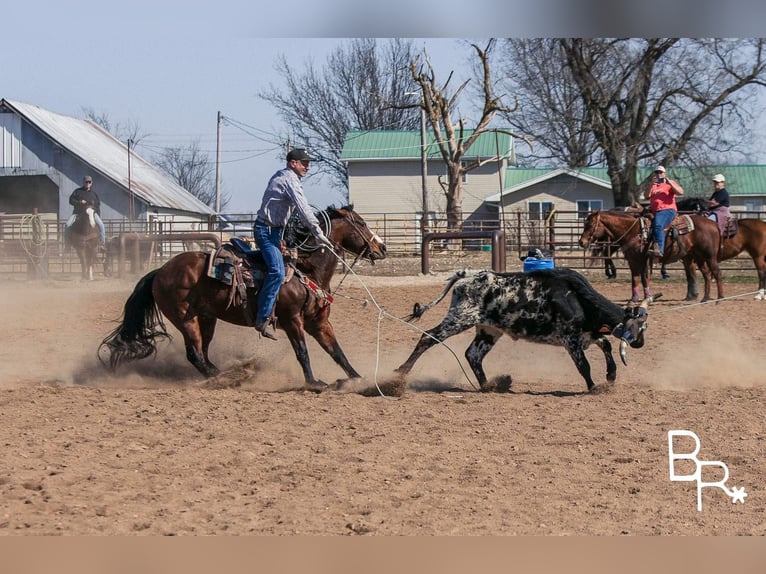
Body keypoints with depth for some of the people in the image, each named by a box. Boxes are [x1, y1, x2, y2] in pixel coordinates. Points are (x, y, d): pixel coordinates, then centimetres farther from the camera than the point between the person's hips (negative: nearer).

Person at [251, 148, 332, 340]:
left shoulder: (281, 176, 17)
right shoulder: (290, 180, -15)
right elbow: (304, 210, -21)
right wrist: (319, 234, -21)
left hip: (272, 229, 11)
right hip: (267, 230, -11)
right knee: (277, 272, -22)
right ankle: (262, 319, -26)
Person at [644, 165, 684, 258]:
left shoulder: (670, 183, 12)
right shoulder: (653, 186, 23)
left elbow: (681, 192, -4)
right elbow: (646, 197, 7)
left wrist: (670, 183, -11)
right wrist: (651, 185, -4)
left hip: (668, 210, -7)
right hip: (654, 212, 7)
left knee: (658, 225, -34)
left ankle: (659, 249, -48)